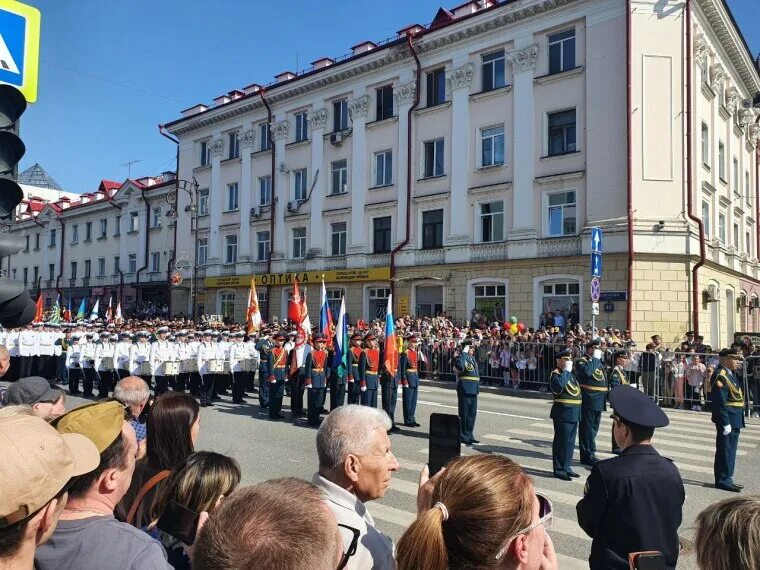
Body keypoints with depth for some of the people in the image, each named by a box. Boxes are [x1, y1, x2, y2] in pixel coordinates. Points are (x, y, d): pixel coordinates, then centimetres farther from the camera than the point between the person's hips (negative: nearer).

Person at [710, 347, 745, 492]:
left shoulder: (728, 373, 12)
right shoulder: (721, 376, -19)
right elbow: (720, 402, -23)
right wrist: (726, 423, -23)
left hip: (734, 420, 10)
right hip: (728, 420, -10)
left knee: (729, 451, 16)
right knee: (725, 451, -1)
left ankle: (726, 479, 25)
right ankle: (723, 480, 7)